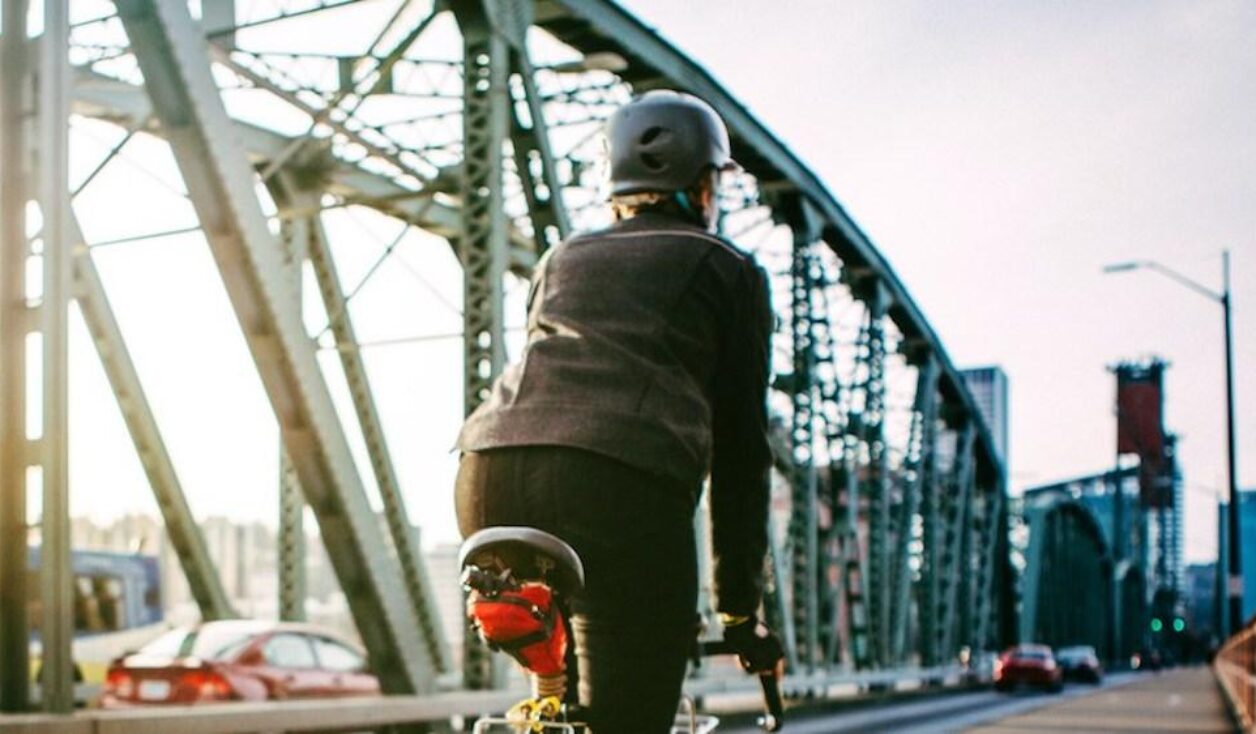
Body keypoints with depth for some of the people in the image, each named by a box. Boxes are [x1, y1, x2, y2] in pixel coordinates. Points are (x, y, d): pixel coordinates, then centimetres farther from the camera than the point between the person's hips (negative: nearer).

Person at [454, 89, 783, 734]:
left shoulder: (563, 258, 33)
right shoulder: (730, 271, 21)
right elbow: (740, 448, 17)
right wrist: (741, 610, 22)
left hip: (490, 472, 5)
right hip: (623, 485, -4)